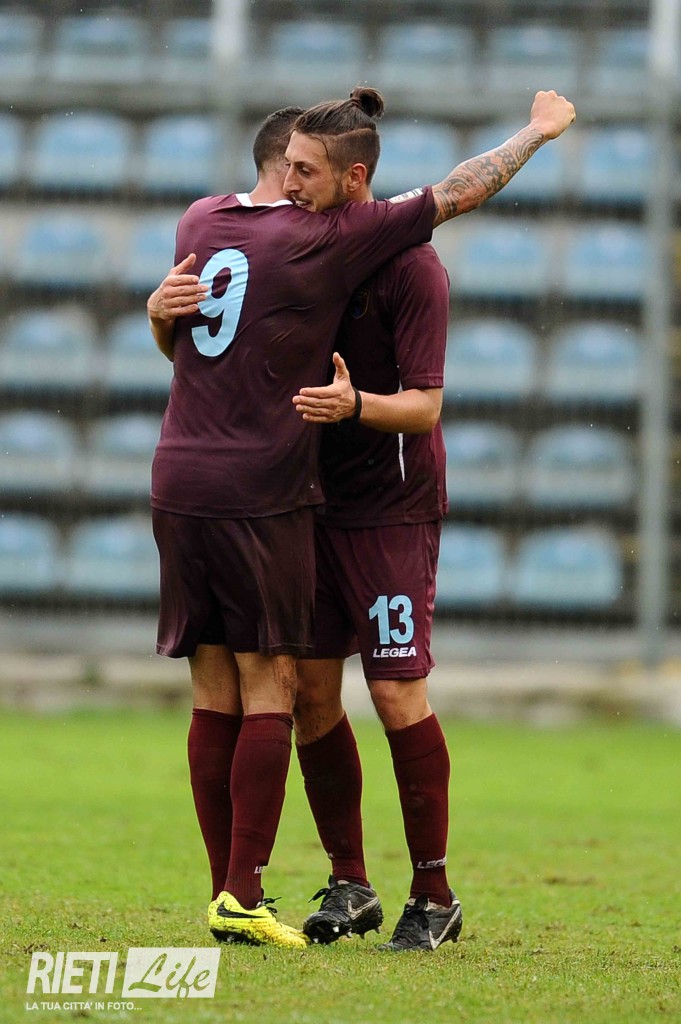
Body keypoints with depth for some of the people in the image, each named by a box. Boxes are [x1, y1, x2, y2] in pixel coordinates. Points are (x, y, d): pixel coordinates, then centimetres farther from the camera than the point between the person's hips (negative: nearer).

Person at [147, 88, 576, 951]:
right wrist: (538, 133, 13)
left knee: (214, 697, 7)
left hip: (178, 489, 6)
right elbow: (459, 193, -1)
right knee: (269, 689, -2)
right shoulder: (325, 241, -8)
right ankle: (243, 897, -8)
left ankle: (227, 893, 8)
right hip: (261, 495, -6)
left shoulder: (200, 222, 8)